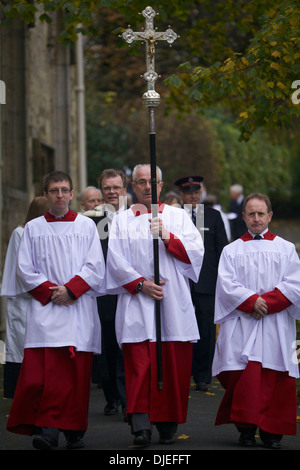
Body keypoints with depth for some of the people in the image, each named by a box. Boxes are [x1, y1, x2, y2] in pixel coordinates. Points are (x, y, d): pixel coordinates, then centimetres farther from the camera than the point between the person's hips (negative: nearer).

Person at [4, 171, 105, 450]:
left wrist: (70, 289, -9)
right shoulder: (33, 228, 11)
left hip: (79, 307, 0)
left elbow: (95, 267, 3)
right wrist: (51, 292, -7)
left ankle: (74, 431, 3)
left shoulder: (86, 226, 10)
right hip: (45, 309, 0)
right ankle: (46, 428, -11)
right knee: (40, 372, -13)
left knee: (77, 372, -3)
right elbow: (25, 270, 6)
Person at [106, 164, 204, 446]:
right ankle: (141, 426, -18)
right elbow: (116, 261, 3)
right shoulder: (122, 221, 13)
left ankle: (168, 426, 6)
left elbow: (196, 251, 3)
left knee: (174, 366, -2)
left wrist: (167, 237, -11)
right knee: (139, 365, -12)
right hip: (136, 303, -1)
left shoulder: (177, 216, 14)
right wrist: (140, 284, -10)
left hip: (173, 302, 1)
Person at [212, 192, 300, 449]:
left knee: (275, 378, -4)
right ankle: (246, 427, -4)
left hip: (276, 325, 0)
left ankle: (272, 430, 2)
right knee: (243, 376, -10)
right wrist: (252, 301, -15)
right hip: (241, 324, 0)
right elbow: (226, 284, 0)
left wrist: (266, 303, -11)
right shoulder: (231, 250, 13)